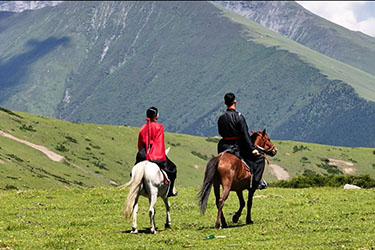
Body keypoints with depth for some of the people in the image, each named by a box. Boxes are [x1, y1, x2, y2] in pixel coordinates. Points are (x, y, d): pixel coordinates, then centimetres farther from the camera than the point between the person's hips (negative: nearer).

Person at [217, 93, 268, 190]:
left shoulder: (221, 118, 1)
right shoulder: (238, 117, -15)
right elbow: (245, 134, -17)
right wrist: (252, 148, -14)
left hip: (224, 147, 5)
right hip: (237, 146, -5)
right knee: (259, 158, 4)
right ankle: (257, 181, -3)